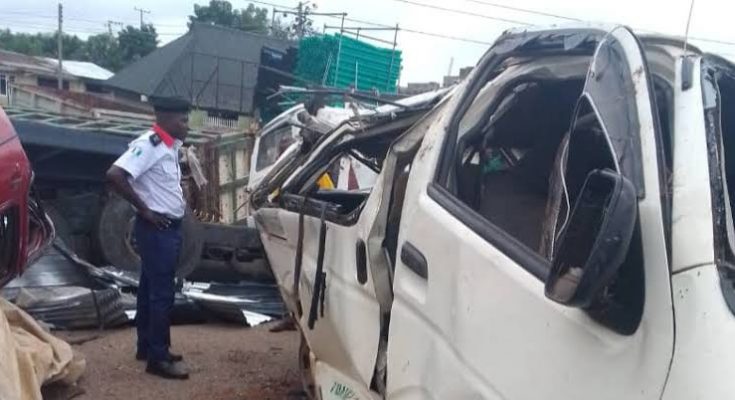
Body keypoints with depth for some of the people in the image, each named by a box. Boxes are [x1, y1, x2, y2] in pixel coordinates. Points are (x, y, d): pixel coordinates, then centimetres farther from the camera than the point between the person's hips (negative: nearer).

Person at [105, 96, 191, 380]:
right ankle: (158, 358, 1)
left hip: (169, 227, 9)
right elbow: (115, 175, -27)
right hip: (156, 229, -9)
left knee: (150, 289, 16)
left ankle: (147, 346, 27)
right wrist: (144, 209, -21)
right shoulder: (149, 144, -18)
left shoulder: (171, 146, 10)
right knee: (161, 293, -6)